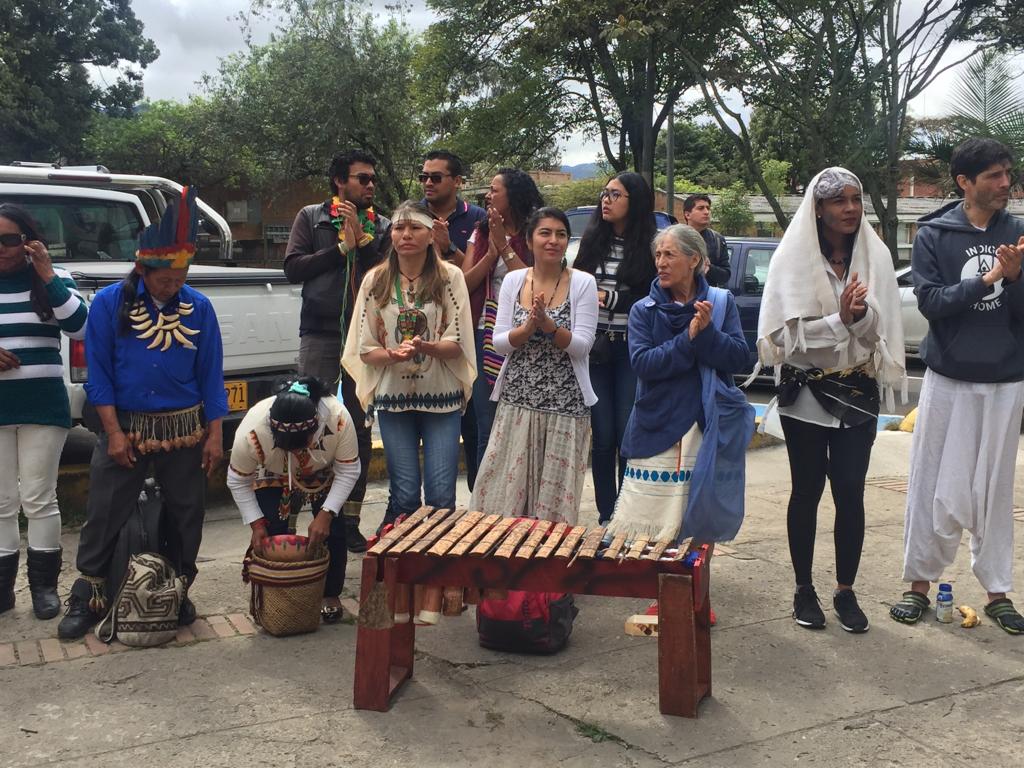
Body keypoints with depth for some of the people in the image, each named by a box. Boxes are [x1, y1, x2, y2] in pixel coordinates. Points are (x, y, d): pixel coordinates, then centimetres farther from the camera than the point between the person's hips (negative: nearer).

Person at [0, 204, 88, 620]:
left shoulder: (54, 279, 0)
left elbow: (79, 328, -14)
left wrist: (47, 275, -17)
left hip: (43, 407, -2)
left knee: (38, 499, 4)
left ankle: (44, 585, 16)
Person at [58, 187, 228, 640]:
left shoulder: (198, 308, -2)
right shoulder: (109, 304, -5)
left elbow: (211, 375, 2)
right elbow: (99, 373, -4)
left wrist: (214, 434, -2)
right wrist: (113, 432, -9)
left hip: (185, 428, 1)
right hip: (125, 428, -1)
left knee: (185, 513, 10)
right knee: (104, 515, 5)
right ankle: (87, 598, 18)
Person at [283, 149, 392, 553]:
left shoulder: (381, 226, 12)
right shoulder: (311, 218, 9)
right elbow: (293, 268, -2)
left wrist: (362, 239, -10)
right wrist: (342, 250, -7)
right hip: (320, 334, -1)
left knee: (360, 426, 2)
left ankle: (350, 519, 10)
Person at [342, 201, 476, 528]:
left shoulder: (450, 276, -2)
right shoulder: (375, 280, 3)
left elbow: (457, 345, -5)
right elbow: (364, 350, 3)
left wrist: (426, 347, -25)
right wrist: (393, 354, -18)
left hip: (441, 396, -1)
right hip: (393, 397, 1)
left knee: (441, 495, -2)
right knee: (405, 494, 3)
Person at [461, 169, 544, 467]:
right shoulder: (480, 233, 13)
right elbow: (465, 283, 4)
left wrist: (504, 245, -11)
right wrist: (491, 252, -7)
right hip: (485, 336, 4)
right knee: (486, 429, 8)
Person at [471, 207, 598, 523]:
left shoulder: (583, 283, -2)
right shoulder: (513, 280, 5)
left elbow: (582, 345, -8)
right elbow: (500, 342, 1)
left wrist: (548, 325, -23)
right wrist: (528, 327, -17)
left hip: (565, 405, -2)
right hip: (517, 401, 2)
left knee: (554, 493, 5)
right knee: (504, 491, 4)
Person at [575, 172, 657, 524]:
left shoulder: (650, 247, -2)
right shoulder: (592, 241, 7)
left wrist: (608, 298, -11)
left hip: (631, 351, -2)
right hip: (595, 348, 2)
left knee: (628, 436, 2)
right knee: (603, 436, 4)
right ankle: (606, 517, 14)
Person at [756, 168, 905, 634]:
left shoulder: (875, 256, 1)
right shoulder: (794, 258, -6)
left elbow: (880, 329, -3)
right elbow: (790, 332, -11)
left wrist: (861, 314, -23)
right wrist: (840, 319, -23)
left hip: (856, 392, 2)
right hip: (805, 393, -2)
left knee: (850, 494, 2)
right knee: (807, 491, 8)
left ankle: (845, 592, 17)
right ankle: (804, 590, 20)